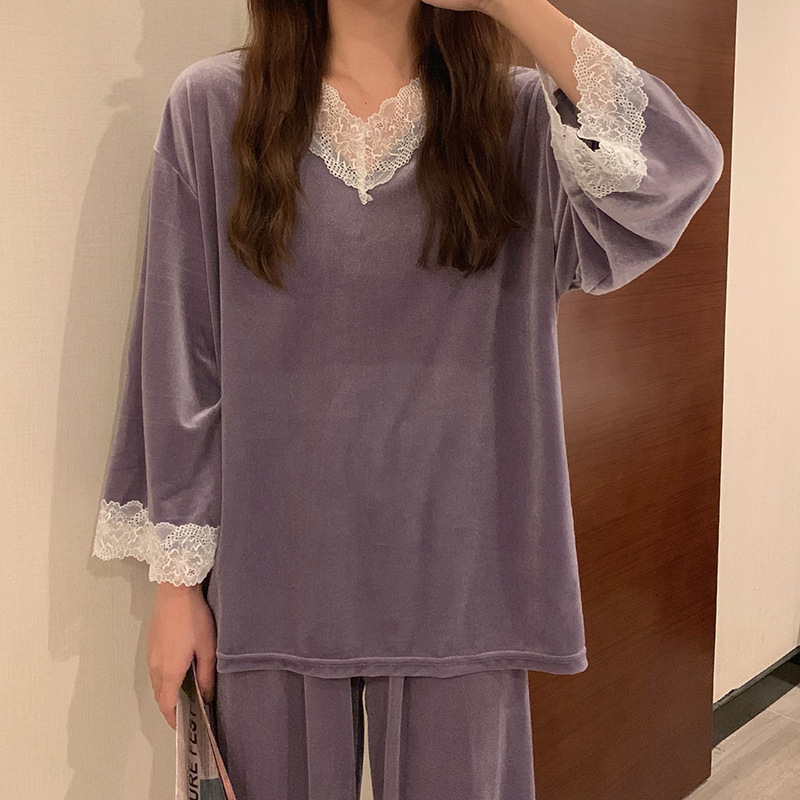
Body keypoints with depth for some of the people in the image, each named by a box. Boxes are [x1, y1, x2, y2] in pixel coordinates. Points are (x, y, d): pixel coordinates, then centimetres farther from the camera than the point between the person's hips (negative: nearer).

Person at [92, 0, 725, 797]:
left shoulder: (520, 115, 0)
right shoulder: (212, 107, -1)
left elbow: (679, 167, -19)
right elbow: (178, 367, -1)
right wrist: (177, 583, 0)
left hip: (457, 586, 1)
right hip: (271, 588, 0)